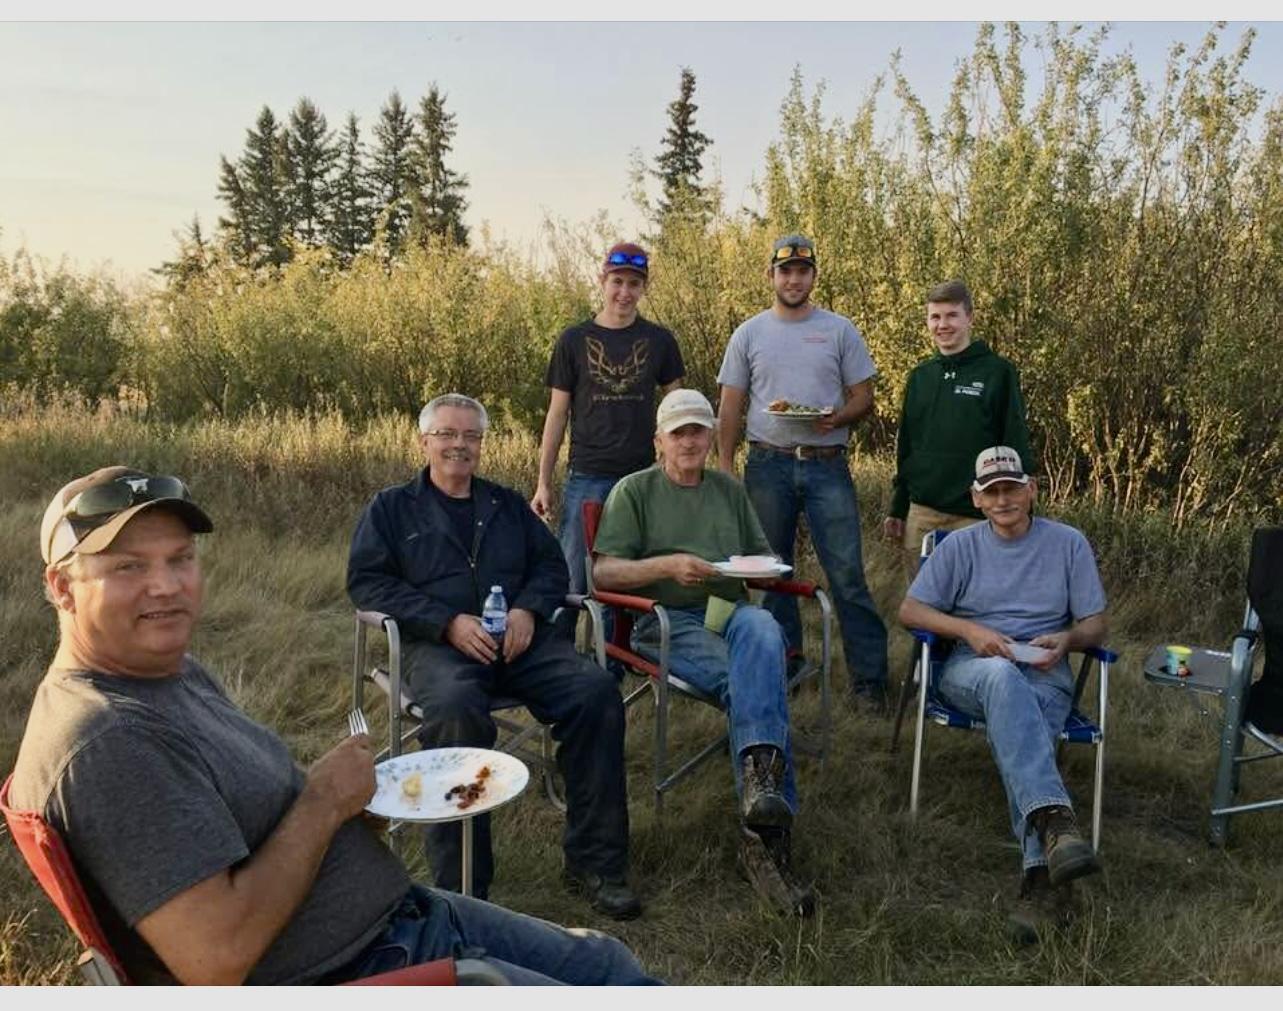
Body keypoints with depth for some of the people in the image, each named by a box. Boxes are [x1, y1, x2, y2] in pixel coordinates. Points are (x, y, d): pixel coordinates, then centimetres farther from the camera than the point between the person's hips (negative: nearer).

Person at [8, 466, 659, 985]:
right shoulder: (105, 745, -25)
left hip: (399, 916, 10)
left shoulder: (179, 674, 6)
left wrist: (359, 797, -1)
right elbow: (216, 957, -29)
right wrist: (325, 802, -19)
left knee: (611, 966, 18)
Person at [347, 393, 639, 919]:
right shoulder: (390, 508, 16)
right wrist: (450, 623, -10)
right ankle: (462, 888, -28)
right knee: (456, 709, -38)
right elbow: (366, 582, 3)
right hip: (436, 643, -3)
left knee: (597, 691, -24)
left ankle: (594, 860, -13)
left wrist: (528, 609, -5)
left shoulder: (508, 505, 27)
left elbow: (551, 565, 19)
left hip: (520, 638, 4)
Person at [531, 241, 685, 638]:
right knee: (573, 581, -1)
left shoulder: (658, 341, 7)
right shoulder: (574, 340, 4)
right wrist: (543, 483, 1)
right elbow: (557, 414, 5)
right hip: (587, 478, -1)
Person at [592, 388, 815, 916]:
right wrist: (668, 565, -14)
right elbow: (603, 573, 1)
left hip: (730, 611, 3)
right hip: (667, 620, -3)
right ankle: (771, 828, -38)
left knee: (762, 628, -37)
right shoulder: (634, 491, 12)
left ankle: (760, 774, -50)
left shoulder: (730, 490, 27)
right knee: (753, 679, -33)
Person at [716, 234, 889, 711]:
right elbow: (730, 407, 7)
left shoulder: (840, 330, 6)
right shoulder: (749, 334, 8)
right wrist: (724, 468, -2)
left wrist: (837, 417, -16)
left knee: (847, 574, -5)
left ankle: (868, 677, 2)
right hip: (768, 465, 2)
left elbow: (864, 396, 6)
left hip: (827, 465, -1)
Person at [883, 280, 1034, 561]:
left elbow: (1016, 448, -4)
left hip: (975, 516, -4)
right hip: (921, 515, 4)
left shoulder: (997, 372, -3)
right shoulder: (919, 376, 11)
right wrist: (896, 509, 14)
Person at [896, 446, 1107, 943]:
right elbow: (910, 611, 7)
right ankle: (1053, 818, -55)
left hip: (1045, 675, 0)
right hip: (971, 670, 0)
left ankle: (1041, 873, -48)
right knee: (1002, 677, -40)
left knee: (1014, 725, -37)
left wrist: (1066, 639, -11)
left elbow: (1095, 625, 13)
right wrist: (969, 629, -9)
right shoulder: (960, 546, 12)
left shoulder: (1069, 543, 13)